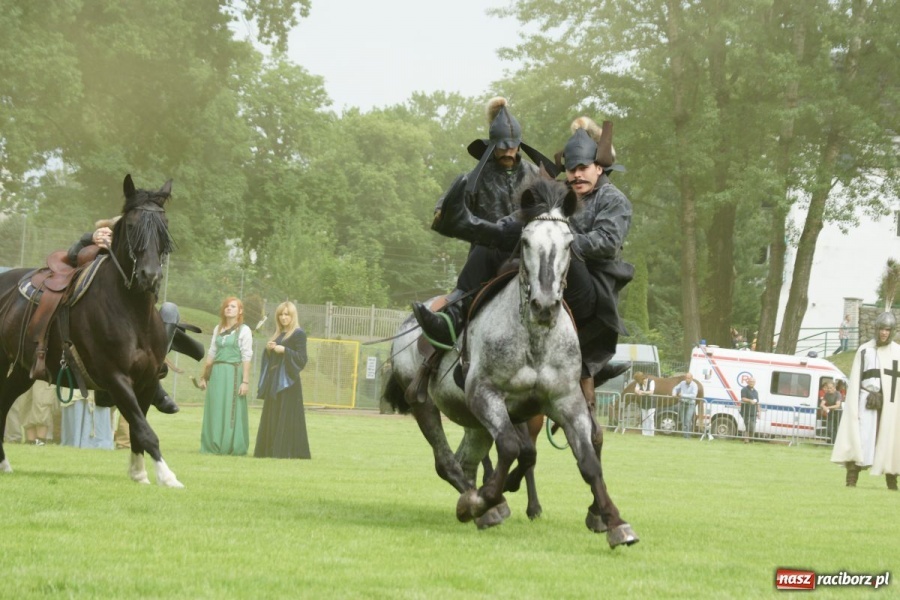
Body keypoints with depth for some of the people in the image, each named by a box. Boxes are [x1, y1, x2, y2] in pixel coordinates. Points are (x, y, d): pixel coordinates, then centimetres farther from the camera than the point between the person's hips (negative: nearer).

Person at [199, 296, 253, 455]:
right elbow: (211, 353, 16)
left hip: (233, 374, -5)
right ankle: (213, 446, 8)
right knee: (214, 411, 4)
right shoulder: (218, 329, 15)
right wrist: (204, 376, 13)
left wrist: (245, 381, -12)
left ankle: (233, 447, 0)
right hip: (216, 373, 5)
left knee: (231, 411, -4)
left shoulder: (244, 330, -1)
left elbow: (246, 357, -6)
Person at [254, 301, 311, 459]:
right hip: (273, 381, 8)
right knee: (271, 418, 6)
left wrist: (284, 350, -20)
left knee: (286, 418, -10)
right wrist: (268, 349, -1)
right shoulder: (278, 334, 16)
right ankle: (270, 450, 9)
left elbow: (302, 359, -12)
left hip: (288, 382, -8)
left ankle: (287, 450, -10)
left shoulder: (299, 334, -5)